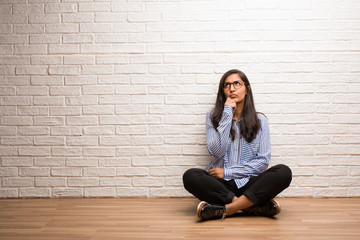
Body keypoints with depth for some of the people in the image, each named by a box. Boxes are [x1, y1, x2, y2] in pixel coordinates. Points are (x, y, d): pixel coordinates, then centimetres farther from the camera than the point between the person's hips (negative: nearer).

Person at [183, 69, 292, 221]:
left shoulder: (259, 120, 7)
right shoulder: (214, 116, 7)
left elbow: (263, 160, 1)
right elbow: (216, 151, -8)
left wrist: (227, 172, -7)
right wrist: (227, 113, -9)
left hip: (248, 183, 1)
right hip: (220, 185, 0)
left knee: (284, 172, -26)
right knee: (190, 176, -30)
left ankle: (225, 209, -30)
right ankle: (254, 206, -27)